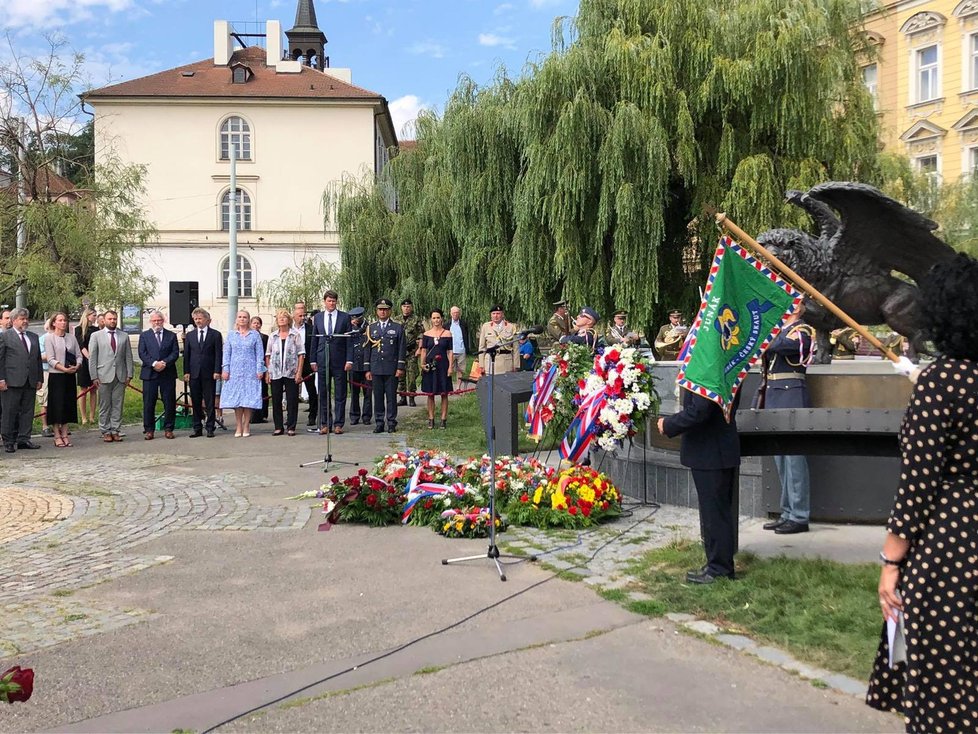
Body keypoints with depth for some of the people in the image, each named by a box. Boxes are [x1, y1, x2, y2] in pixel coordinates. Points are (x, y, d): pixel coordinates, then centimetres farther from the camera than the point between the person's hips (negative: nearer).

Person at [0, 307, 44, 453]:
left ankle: (24, 439, 14)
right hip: (12, 382, -5)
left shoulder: (34, 337, 17)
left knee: (28, 411, 7)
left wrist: (39, 379, 11)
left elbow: (38, 359, 17)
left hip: (30, 381, 5)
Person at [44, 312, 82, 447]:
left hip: (70, 376, 5)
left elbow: (78, 355, 8)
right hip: (56, 375, -4)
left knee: (68, 404, 6)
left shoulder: (71, 337, 9)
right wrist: (65, 369, -19)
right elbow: (51, 359, -10)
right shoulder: (49, 338, -3)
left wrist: (77, 366, -11)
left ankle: (64, 435, 14)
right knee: (57, 405, -3)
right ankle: (57, 436, 3)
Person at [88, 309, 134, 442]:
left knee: (118, 405, 3)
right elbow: (92, 357, 1)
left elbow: (128, 356, 11)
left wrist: (129, 375, 3)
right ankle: (105, 432, 8)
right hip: (104, 376, -2)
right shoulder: (96, 336, 5)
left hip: (120, 376, 2)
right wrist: (94, 377, -5)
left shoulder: (124, 336, 12)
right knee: (104, 406, 2)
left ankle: (115, 431, 9)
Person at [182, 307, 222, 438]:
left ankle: (210, 428, 6)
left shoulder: (215, 334, 2)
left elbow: (219, 354, -1)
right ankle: (197, 429, 11)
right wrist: (186, 372, 1)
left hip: (209, 373, -3)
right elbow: (186, 355, 10)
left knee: (210, 402, 0)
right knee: (196, 402, 6)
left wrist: (217, 371, -9)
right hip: (194, 373, 3)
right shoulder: (190, 335, 11)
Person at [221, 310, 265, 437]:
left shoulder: (255, 334, 5)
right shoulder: (231, 334, 9)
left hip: (250, 371, -1)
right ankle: (238, 427, 3)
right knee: (236, 398, -1)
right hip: (235, 371, 1)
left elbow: (259, 353, 3)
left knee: (249, 398, -3)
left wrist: (260, 370, -4)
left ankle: (246, 427, 3)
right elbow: (227, 353, 8)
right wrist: (225, 369, 0)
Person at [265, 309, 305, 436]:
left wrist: (299, 372, -8)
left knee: (292, 401, -1)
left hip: (291, 373, -3)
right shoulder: (272, 337, 10)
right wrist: (267, 373, 3)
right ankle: (278, 427, 12)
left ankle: (291, 427, 6)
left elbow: (301, 354, -1)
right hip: (275, 373, 3)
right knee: (276, 401, 5)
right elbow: (268, 355, 11)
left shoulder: (295, 335, 2)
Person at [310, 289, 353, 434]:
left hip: (339, 360, -2)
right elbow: (314, 340, 11)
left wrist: (349, 360, -7)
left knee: (340, 394, 1)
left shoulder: (345, 317, 2)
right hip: (322, 360, 2)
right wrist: (313, 360, 6)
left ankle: (338, 424, 7)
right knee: (323, 394, 5)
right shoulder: (318, 317, 9)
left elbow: (349, 340, 0)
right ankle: (325, 423, 12)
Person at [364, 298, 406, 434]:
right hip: (376, 369, 2)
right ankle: (379, 423, 9)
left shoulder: (398, 328, 5)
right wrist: (367, 369, 5)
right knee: (378, 396, 3)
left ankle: (391, 423, 7)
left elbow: (401, 349, 2)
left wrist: (400, 368, -5)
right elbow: (367, 349, 11)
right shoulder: (371, 328, 11)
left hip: (391, 369, -2)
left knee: (391, 396, 0)